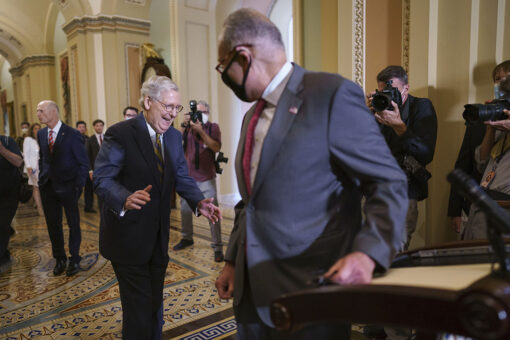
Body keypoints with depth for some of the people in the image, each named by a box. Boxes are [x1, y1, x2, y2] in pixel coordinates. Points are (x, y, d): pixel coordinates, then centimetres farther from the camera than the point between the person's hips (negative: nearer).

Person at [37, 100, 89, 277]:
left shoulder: (72, 134, -10)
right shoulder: (41, 134, 7)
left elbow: (83, 163, -8)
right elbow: (42, 159, 16)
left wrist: (78, 187, -12)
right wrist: (41, 179, 6)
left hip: (67, 187, -5)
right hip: (48, 187, 5)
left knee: (73, 224, 7)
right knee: (53, 224, 12)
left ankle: (74, 260, 21)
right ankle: (60, 259, 27)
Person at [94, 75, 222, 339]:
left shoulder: (174, 136, 6)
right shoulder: (120, 134, -14)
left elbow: (181, 177, 6)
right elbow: (102, 178, -18)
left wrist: (199, 202, -13)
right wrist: (126, 199, -39)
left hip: (158, 236, 6)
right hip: (129, 236, -6)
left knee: (155, 303, 21)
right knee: (139, 307, 3)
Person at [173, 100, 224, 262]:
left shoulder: (213, 127, 2)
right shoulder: (188, 127, 8)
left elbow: (216, 147, -12)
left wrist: (200, 131, -18)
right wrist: (184, 125, -15)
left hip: (206, 177, -3)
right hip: (188, 176, 4)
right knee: (185, 208, 14)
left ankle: (217, 247, -2)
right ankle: (187, 238, 35)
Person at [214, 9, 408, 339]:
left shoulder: (333, 94, -12)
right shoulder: (252, 115, 11)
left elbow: (390, 183, -13)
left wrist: (366, 253, -27)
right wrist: (232, 260, 16)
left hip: (309, 289, -7)